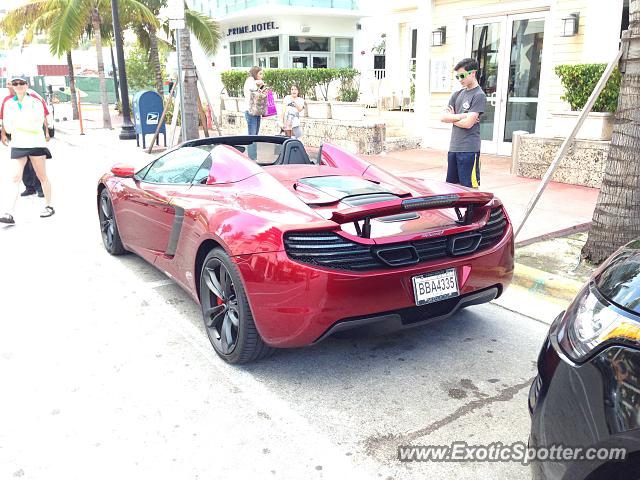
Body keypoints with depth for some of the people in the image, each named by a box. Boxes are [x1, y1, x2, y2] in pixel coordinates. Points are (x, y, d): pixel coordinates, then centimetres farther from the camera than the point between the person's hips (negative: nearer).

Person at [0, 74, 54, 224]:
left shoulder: (35, 102, -2)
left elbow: (38, 126, -12)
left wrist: (19, 123, -16)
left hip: (36, 144, -2)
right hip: (18, 145, 3)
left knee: (42, 176, 8)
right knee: (15, 178, -6)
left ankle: (49, 206, 21)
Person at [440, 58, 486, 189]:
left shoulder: (479, 95, -7)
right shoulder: (457, 94, 15)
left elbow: (468, 123, -15)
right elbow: (443, 117, 6)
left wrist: (451, 118, 1)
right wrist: (462, 116, -7)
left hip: (469, 149, -7)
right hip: (453, 147, 8)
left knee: (470, 187, -5)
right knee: (450, 185, 12)